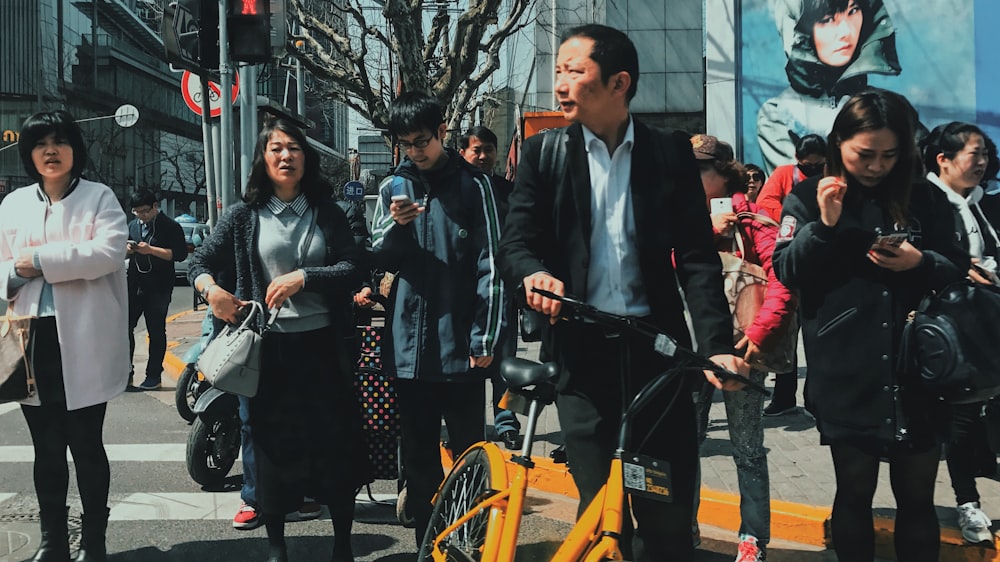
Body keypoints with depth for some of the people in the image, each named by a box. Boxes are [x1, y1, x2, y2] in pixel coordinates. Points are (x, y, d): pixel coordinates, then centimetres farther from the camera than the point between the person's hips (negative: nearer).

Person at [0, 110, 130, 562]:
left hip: (83, 343, -4)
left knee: (86, 446, 4)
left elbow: (110, 251, -15)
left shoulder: (99, 197, 1)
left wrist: (40, 259, -15)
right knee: (46, 449, 12)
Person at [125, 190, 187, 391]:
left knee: (156, 332, 3)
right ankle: (125, 373, 9)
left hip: (158, 289, -5)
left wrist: (150, 250, -20)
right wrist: (127, 250, -1)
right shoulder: (133, 226, 15)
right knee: (125, 327, 0)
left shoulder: (170, 227, -4)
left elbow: (180, 254, -14)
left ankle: (153, 376, 11)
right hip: (134, 285, 5)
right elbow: (124, 254, 23)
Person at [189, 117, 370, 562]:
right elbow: (201, 261, 8)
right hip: (269, 346, -1)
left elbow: (352, 269, -3)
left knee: (336, 445, 5)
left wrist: (303, 278, -17)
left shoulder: (326, 212, 5)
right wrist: (211, 288, -13)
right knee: (273, 446, 8)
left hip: (321, 344, 1)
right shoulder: (244, 216, 3)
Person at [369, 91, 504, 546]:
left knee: (468, 450, 4)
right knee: (418, 454, 11)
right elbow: (380, 261, 10)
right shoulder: (393, 188, 10)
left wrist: (485, 336, -8)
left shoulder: (472, 184, -1)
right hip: (408, 344, 4)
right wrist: (394, 227, -11)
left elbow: (489, 265, -4)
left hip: (459, 345, -3)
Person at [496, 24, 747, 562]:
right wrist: (535, 273, -25)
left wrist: (718, 346, -11)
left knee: (669, 514, 3)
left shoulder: (671, 151, 4)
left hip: (656, 347, 0)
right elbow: (515, 243, -1)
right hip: (580, 352, 0)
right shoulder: (543, 153, 6)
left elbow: (697, 256, 0)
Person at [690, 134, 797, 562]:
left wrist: (761, 331, -22)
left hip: (740, 346, -3)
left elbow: (782, 277, -16)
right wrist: (705, 229, -18)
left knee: (747, 449, 5)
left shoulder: (750, 218, -5)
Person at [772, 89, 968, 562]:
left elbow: (958, 269, 9)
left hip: (915, 373, 2)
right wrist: (825, 225, -18)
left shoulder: (925, 199, 7)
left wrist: (922, 264, -11)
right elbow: (787, 271, -5)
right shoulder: (808, 198, 1)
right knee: (854, 494, 10)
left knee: (916, 498, 9)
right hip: (846, 380, -2)